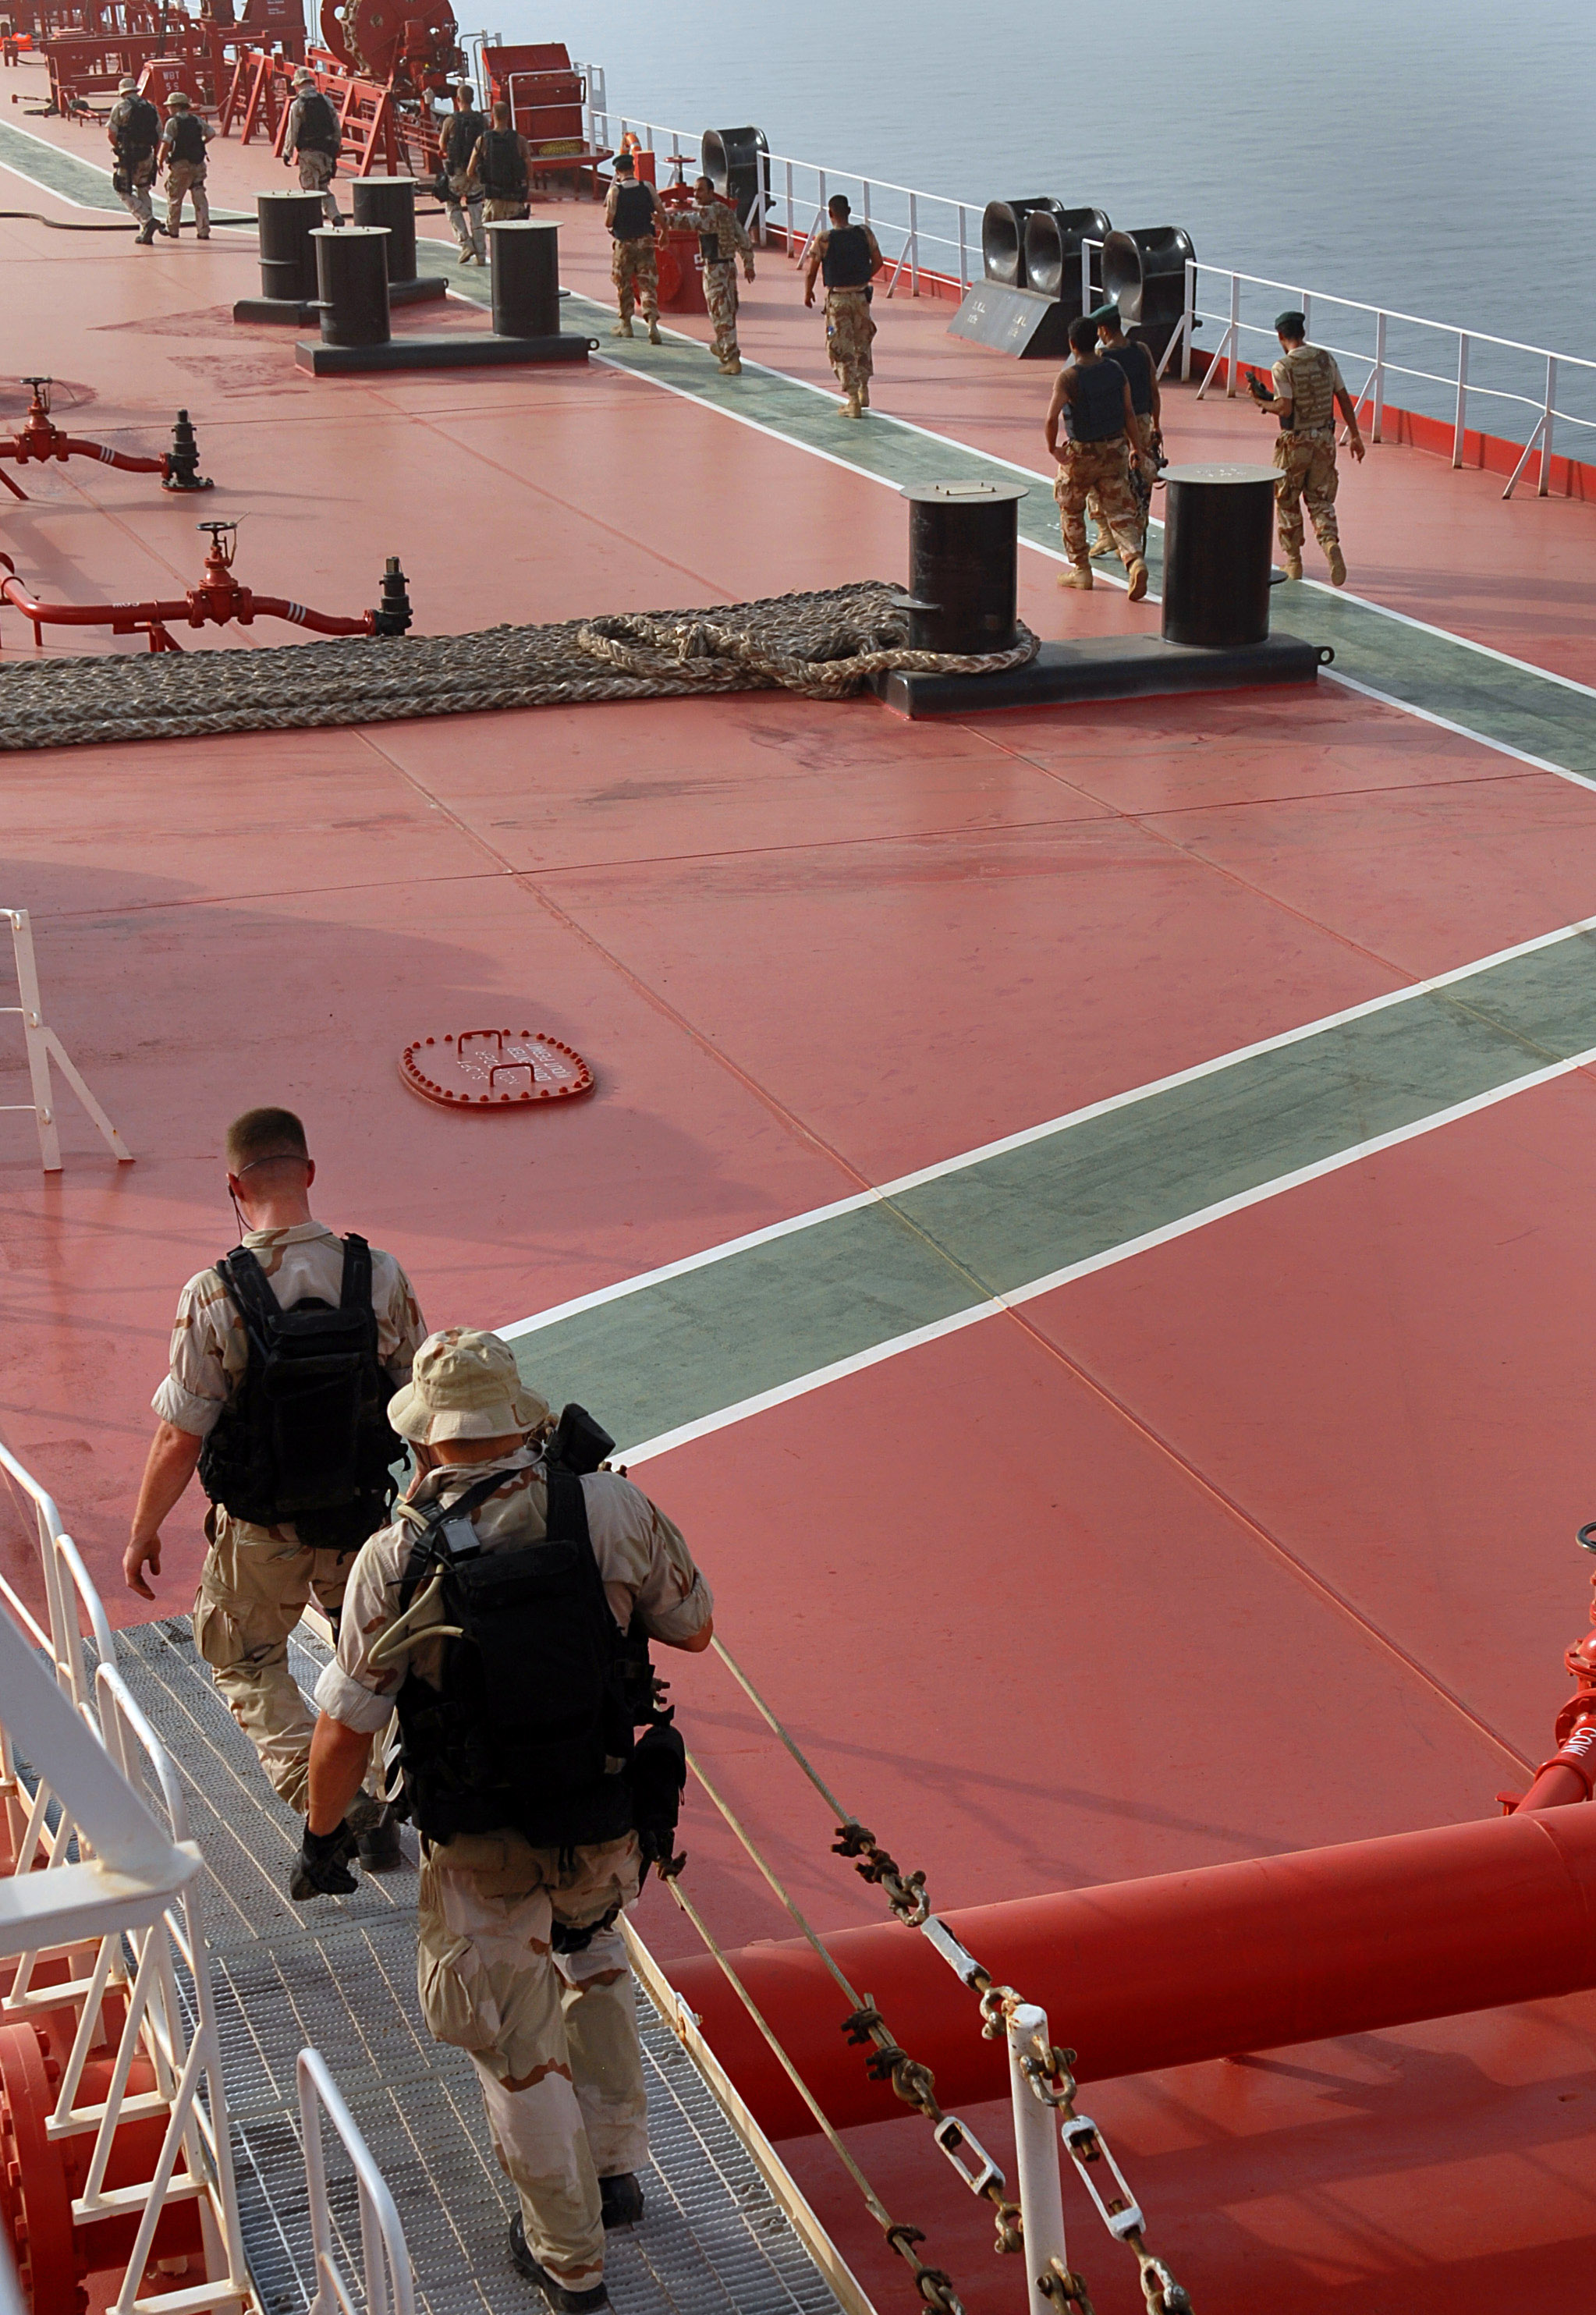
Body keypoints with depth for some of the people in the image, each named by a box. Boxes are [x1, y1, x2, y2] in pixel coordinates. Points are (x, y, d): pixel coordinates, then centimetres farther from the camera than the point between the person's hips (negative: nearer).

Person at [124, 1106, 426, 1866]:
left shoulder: (214, 1295, -22)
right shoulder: (381, 1277, -14)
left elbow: (179, 1439, -16)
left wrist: (143, 1533, 0)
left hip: (260, 1532, -2)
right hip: (364, 1516, 3)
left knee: (246, 1662, 21)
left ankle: (322, 1797, 3)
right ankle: (377, 1815, 35)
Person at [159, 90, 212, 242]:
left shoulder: (172, 122, -8)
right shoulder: (197, 120, 8)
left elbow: (166, 144, -14)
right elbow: (211, 133, 15)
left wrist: (161, 161, -5)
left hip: (180, 164, -5)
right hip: (198, 164, 5)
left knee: (174, 198, 9)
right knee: (200, 197, 4)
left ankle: (172, 229, 18)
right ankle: (203, 231, -1)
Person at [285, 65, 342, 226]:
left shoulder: (297, 105, -9)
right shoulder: (327, 102, 4)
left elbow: (292, 131, -7)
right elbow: (337, 129, 8)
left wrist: (287, 152, 4)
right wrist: (336, 149, 18)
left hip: (308, 152, -4)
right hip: (327, 151, 4)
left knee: (311, 188, 5)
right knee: (324, 186, 15)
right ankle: (335, 215, -1)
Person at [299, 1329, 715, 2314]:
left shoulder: (395, 1560, -18)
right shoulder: (613, 1511, -15)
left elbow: (346, 1726, -10)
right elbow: (696, 1626, 1)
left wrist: (323, 1831, 8)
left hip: (481, 1851, -2)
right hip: (609, 1826, 2)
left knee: (517, 2046, 18)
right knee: (590, 1950, 34)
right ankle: (615, 2166, 44)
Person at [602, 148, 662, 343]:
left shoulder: (615, 191, -11)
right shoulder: (647, 188, -3)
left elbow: (608, 222, -12)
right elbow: (661, 214, 3)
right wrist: (653, 220, 24)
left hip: (624, 243, -2)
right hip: (645, 241, 2)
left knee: (624, 283, 14)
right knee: (648, 283, 0)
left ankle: (626, 324, 24)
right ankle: (652, 321, -18)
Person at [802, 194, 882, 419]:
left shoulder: (824, 240, -13)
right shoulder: (865, 234, -3)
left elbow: (810, 271, -10)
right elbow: (877, 263, 6)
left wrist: (808, 293, 8)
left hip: (837, 299, -4)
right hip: (861, 296, 4)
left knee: (841, 349, 3)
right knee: (862, 343, 23)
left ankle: (853, 402, -1)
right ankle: (863, 390, 33)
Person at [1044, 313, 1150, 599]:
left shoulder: (1069, 377, -16)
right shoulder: (1115, 370, 0)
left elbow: (1051, 419, -23)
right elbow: (1129, 413, 4)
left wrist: (1052, 448, -8)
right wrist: (1135, 447, 15)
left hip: (1080, 453, -4)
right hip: (1115, 449, 4)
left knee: (1071, 511, 17)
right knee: (1119, 511, 5)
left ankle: (1080, 570, 24)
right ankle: (1134, 560, -19)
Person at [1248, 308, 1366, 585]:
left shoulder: (1283, 367, -13)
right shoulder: (1326, 359, 2)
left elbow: (1285, 408, -20)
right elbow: (1344, 399, 5)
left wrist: (1262, 402, -1)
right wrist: (1354, 435, 12)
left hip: (1295, 441, -4)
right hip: (1324, 438, 4)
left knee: (1287, 501, 12)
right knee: (1320, 499, 10)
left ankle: (1293, 562, 19)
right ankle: (1331, 543, -17)